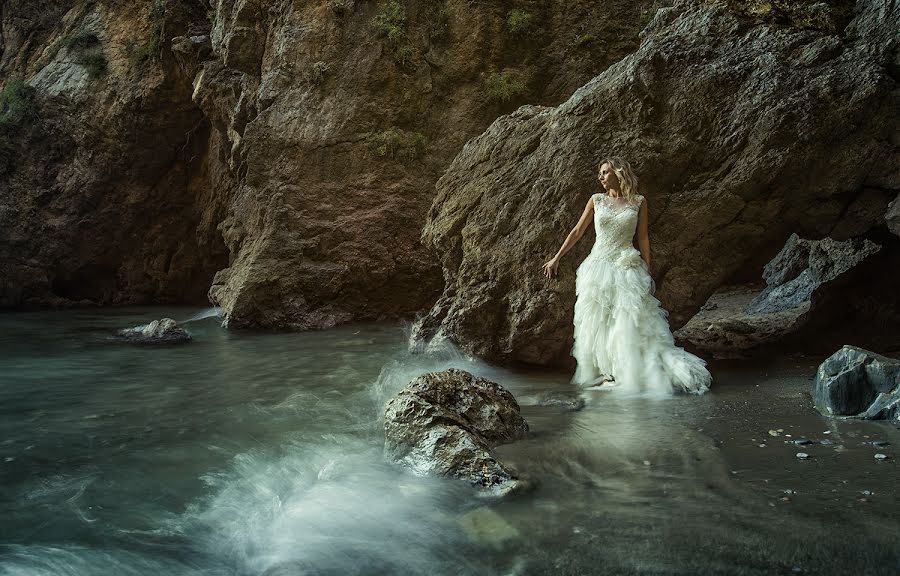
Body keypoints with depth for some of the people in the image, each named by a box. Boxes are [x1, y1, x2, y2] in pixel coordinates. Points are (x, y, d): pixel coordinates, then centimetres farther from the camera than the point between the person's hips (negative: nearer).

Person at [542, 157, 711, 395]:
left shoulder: (638, 202, 5)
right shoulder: (596, 200, 8)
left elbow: (643, 238, 7)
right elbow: (577, 232, 11)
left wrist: (647, 271, 2)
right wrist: (556, 258, 8)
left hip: (627, 267, -2)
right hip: (598, 266, 2)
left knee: (629, 321, -6)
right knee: (598, 322, 0)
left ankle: (630, 374, 0)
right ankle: (606, 374, 7)